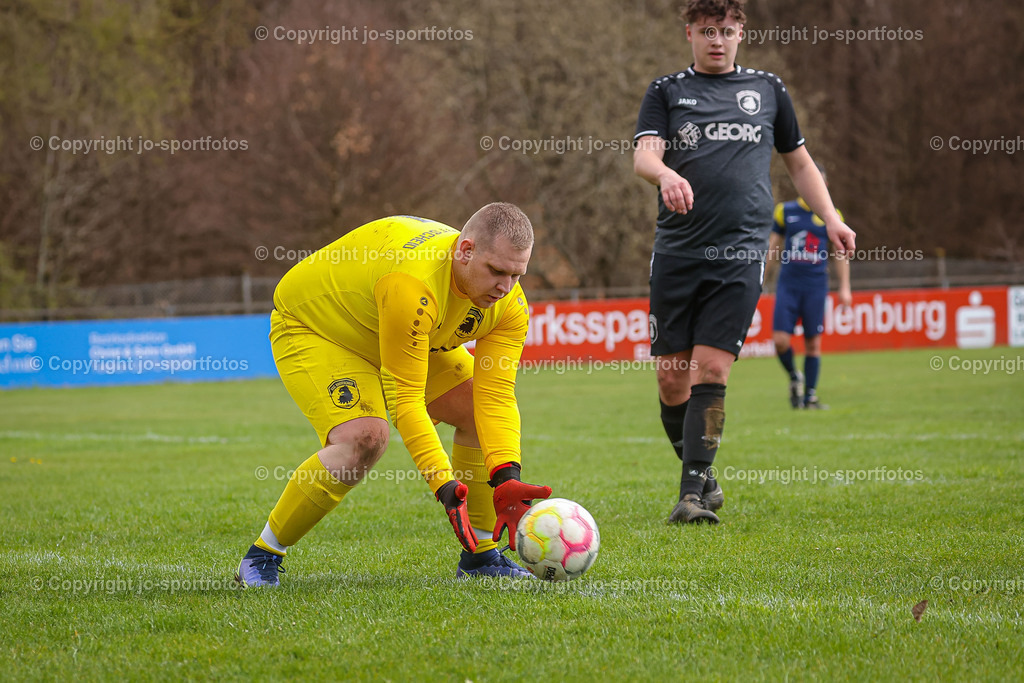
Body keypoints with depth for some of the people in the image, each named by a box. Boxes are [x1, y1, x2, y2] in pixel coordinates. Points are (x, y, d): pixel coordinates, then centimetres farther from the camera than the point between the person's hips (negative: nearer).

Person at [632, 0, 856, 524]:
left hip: (741, 251, -1)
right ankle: (702, 479, 21)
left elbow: (798, 162, 25)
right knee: (671, 379, 1)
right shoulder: (666, 91, 11)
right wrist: (666, 174, -28)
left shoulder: (767, 89, 15)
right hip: (676, 251, 1)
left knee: (711, 370, -11)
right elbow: (643, 155, -5)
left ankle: (691, 496, -12)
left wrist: (830, 218, 12)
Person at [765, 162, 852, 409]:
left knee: (813, 343, 0)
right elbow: (773, 249, 13)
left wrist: (844, 288, 4)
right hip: (788, 284, 0)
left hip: (816, 285, 0)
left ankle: (810, 396, 11)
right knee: (780, 339, -10)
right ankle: (795, 378, 18)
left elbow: (841, 254, 10)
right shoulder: (785, 211, 6)